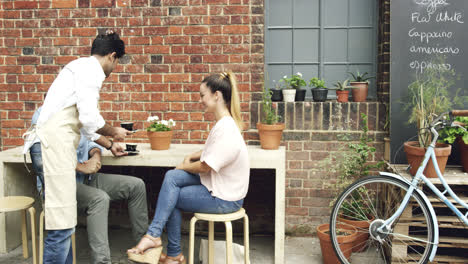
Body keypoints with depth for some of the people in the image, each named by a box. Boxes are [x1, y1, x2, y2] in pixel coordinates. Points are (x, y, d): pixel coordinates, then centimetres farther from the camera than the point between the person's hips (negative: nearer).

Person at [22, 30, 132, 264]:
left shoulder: (82, 68, 25)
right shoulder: (91, 69, -6)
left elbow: (84, 122, 32)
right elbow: (90, 119, -15)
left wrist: (109, 145, 39)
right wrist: (114, 132, 3)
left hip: (54, 143, 10)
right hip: (54, 142, -10)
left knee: (61, 218, 13)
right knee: (61, 222, -8)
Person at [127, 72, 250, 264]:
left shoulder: (226, 129, -24)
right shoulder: (223, 123, 8)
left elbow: (205, 167, -20)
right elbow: (211, 151, 24)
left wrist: (183, 167, -2)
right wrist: (191, 157, 7)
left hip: (224, 198, -9)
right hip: (216, 184, 9)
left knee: (171, 200, -5)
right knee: (171, 177, -7)